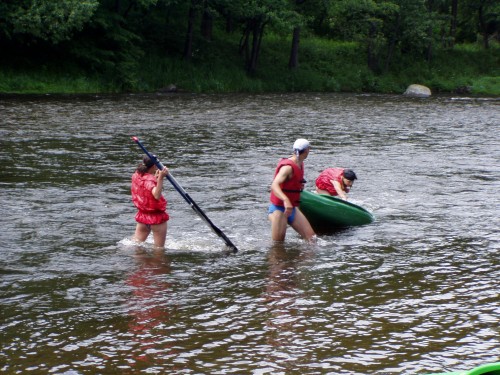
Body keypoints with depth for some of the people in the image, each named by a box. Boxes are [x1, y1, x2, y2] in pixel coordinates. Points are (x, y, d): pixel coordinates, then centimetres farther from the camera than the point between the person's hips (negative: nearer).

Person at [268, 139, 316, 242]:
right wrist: (286, 200, -53)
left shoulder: (300, 164, 8)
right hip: (279, 209, -9)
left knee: (311, 236, -1)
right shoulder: (288, 167, -22)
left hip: (292, 208, 9)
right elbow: (274, 185, -39)